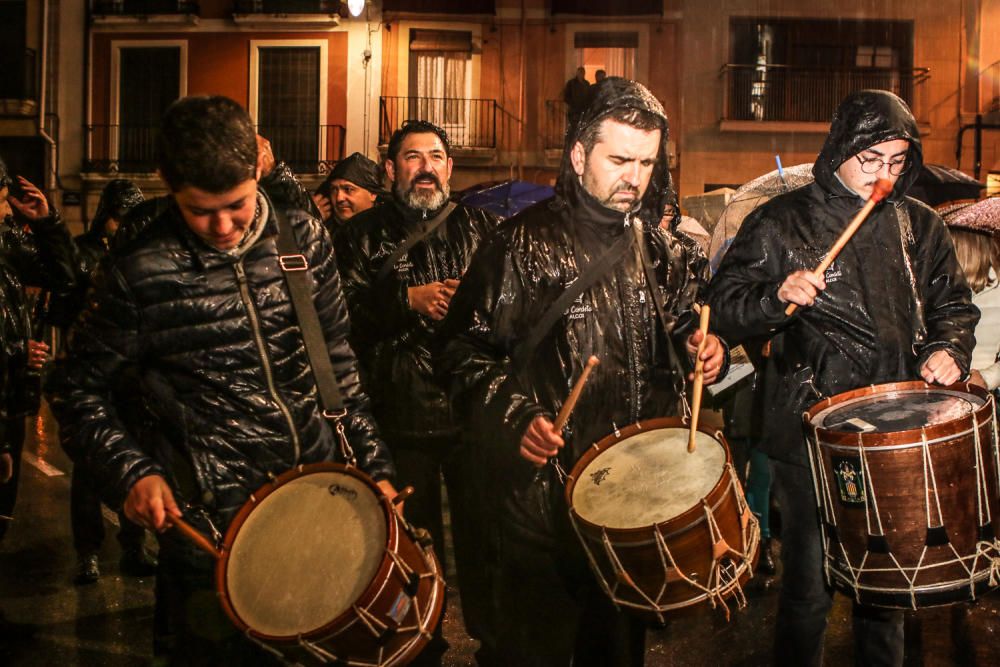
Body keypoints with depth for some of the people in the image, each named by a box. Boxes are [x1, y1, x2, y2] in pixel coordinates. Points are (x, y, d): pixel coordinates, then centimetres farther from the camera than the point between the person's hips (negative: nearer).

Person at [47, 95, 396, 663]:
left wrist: (373, 464, 7)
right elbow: (79, 388, 0)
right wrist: (130, 471, -13)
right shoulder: (139, 273, -12)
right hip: (213, 524, -4)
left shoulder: (304, 238, 0)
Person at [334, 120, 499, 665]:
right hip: (401, 415, 0)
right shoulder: (362, 236, 8)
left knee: (482, 537, 4)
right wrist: (407, 300, -14)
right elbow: (341, 314, -5)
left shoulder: (482, 227, 10)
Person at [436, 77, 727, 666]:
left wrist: (707, 349, 0)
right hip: (546, 490, -5)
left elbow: (685, 330, 22)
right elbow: (464, 351, -8)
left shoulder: (664, 249, 7)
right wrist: (513, 417, -21)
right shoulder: (525, 244, -8)